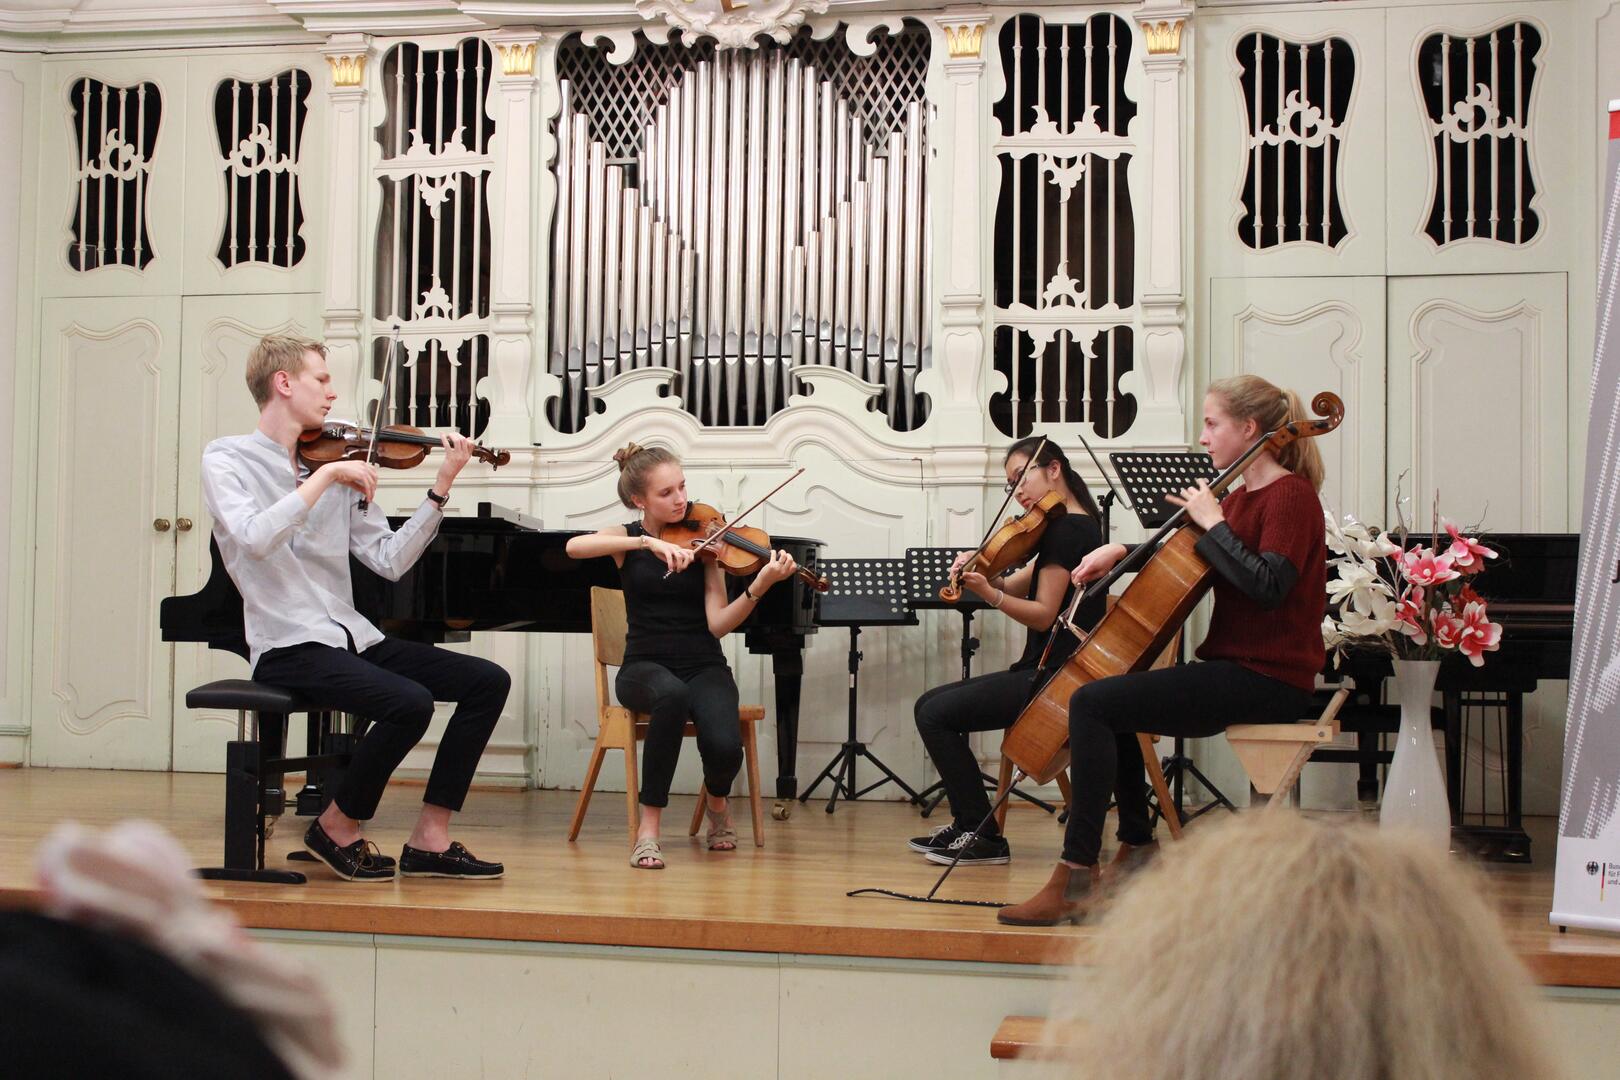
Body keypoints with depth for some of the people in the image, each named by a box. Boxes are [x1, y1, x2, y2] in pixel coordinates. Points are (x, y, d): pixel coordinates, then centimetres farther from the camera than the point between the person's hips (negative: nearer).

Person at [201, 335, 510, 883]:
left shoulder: (341, 469, 12)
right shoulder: (227, 458, -2)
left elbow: (389, 560, 5)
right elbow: (255, 538, -22)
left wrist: (440, 488, -1)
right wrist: (323, 478, -22)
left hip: (352, 637, 7)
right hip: (289, 646, -7)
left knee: (487, 681, -4)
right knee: (409, 702, -29)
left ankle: (430, 840, 0)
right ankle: (338, 828, -4)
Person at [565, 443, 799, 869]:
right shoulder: (627, 539, 3)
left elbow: (717, 624, -9)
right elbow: (574, 546, -21)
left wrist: (760, 587, -26)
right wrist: (648, 542, -31)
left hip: (704, 668, 1)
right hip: (646, 667, -1)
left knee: (724, 748, -30)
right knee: (672, 695, -40)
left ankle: (718, 802, 10)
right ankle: (648, 826, -26)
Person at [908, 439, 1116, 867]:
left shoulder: (1066, 529, -13)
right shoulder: (1075, 526, 17)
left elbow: (1043, 615, -18)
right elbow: (1014, 587, 11)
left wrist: (989, 594, -29)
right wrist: (981, 572, -8)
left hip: (1055, 678, -10)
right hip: (1048, 672, 10)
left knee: (937, 714, -15)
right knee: (931, 705, 11)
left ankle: (984, 836, -11)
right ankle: (966, 825, 13)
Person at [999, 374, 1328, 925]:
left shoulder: (1290, 494, -10)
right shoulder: (1243, 497, 18)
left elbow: (1267, 586, -25)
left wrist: (1213, 523, -18)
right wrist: (1121, 550, 11)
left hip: (1268, 680, -10)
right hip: (1234, 669, 10)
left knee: (1092, 703, -21)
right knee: (1115, 698, 19)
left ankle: (1075, 875, -20)